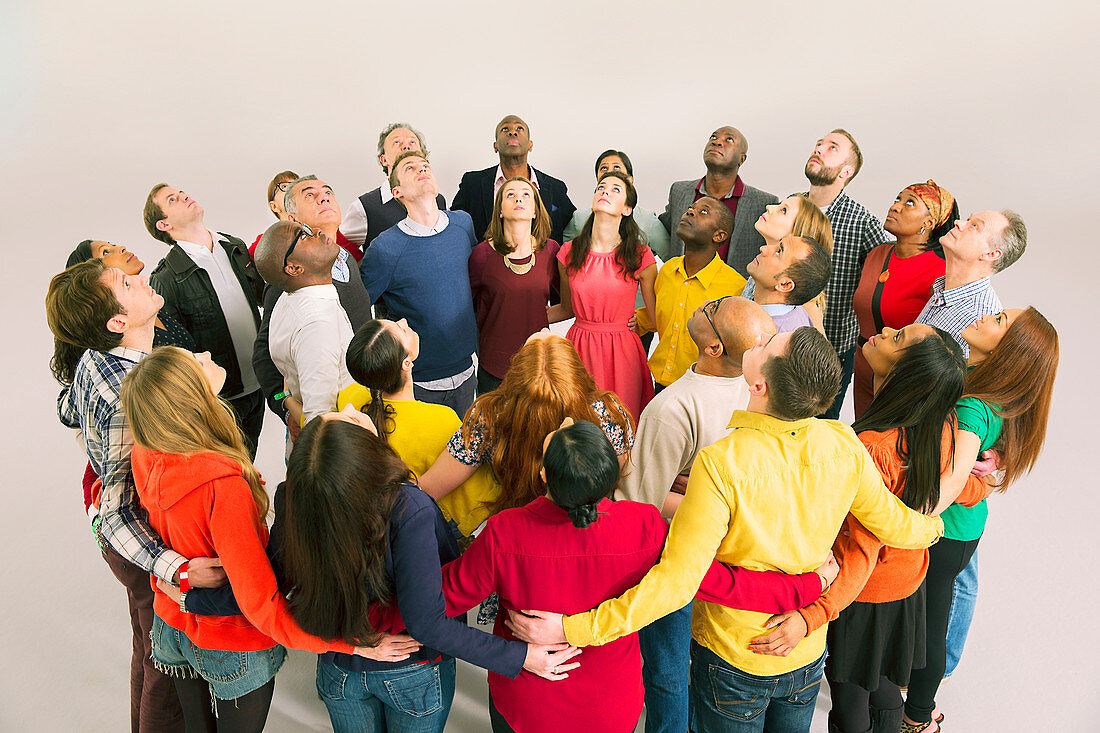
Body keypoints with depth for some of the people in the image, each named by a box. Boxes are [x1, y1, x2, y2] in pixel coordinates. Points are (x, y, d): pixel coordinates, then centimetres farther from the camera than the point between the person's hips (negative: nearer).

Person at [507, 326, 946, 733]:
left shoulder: (723, 464, -34)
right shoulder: (845, 446, -18)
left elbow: (676, 581, -34)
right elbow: (894, 524, -1)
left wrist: (573, 629, -30)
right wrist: (933, 526, 23)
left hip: (733, 659, -4)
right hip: (808, 654, 5)